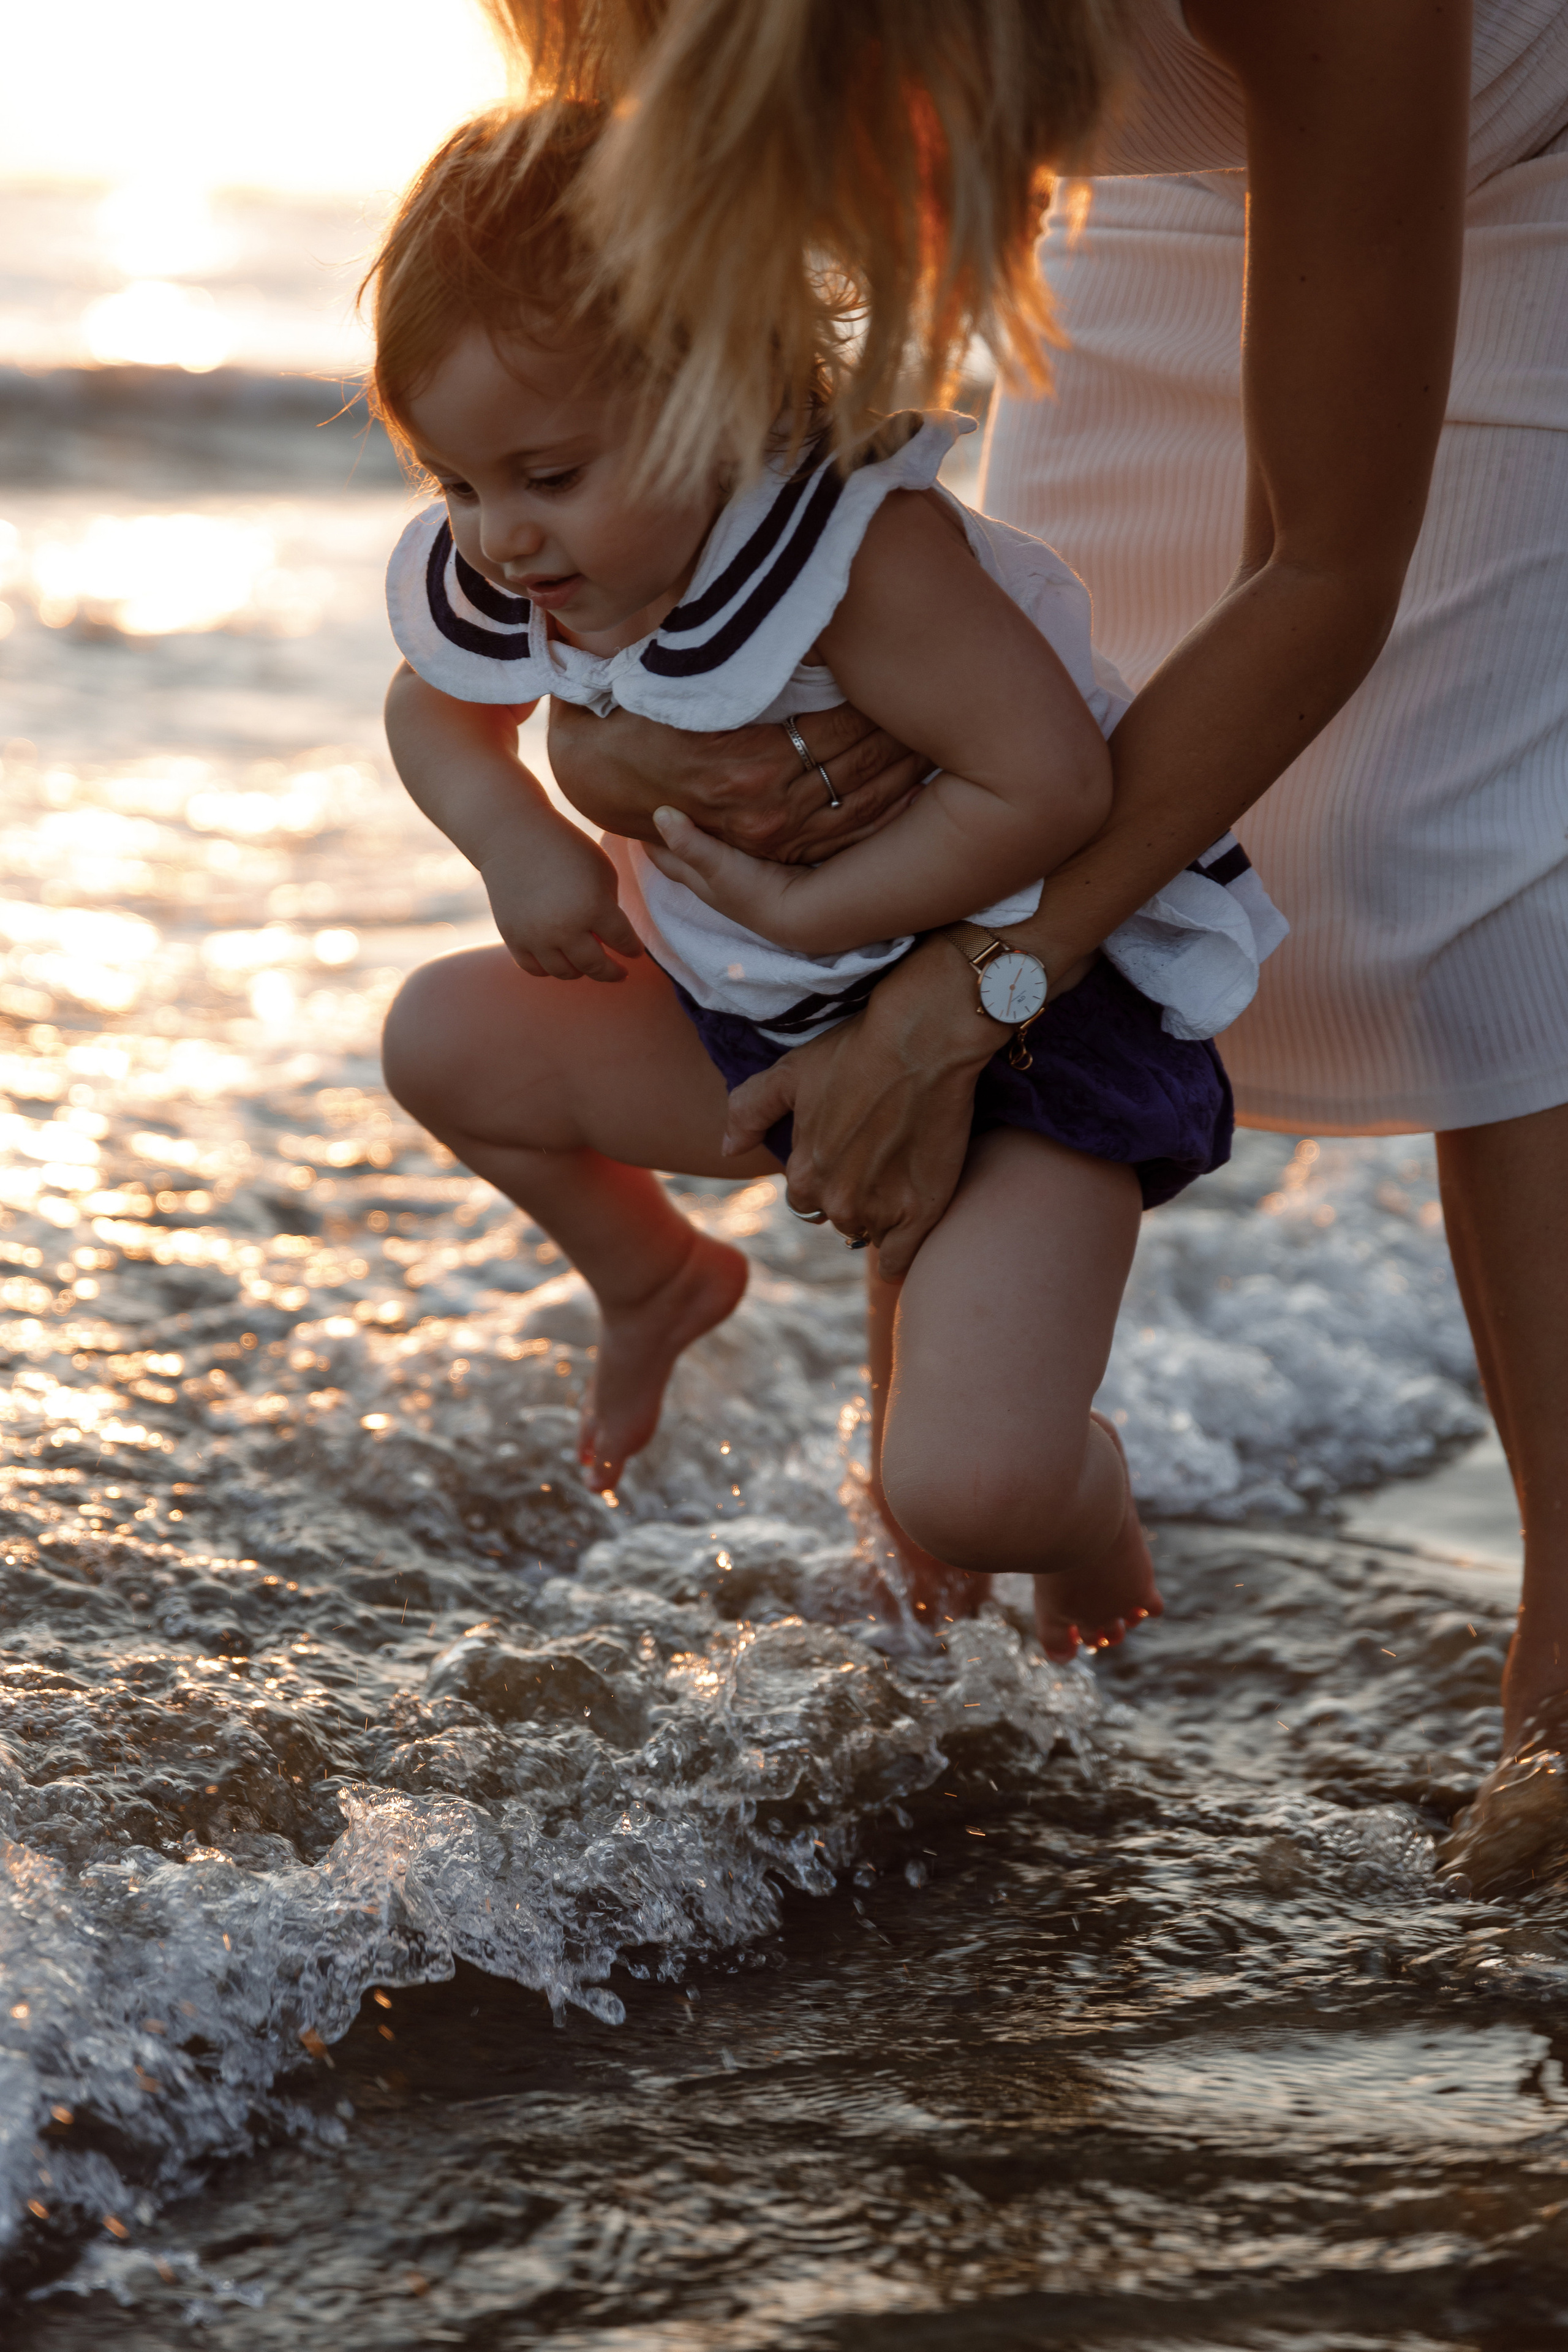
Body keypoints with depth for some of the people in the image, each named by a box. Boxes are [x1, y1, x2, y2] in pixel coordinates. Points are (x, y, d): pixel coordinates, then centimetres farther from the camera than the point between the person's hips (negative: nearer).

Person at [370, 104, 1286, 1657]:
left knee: (966, 1489, -23)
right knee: (442, 1038, 8)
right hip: (769, 1030, 8)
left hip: (1034, 1040, -7)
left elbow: (1051, 784, -34)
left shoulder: (863, 552, -32)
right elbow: (436, 708, 13)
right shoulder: (525, 583, -8)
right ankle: (651, 1279, 36)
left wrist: (803, 910, -28)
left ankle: (1079, 1486, 18)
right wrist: (513, 836, -9)